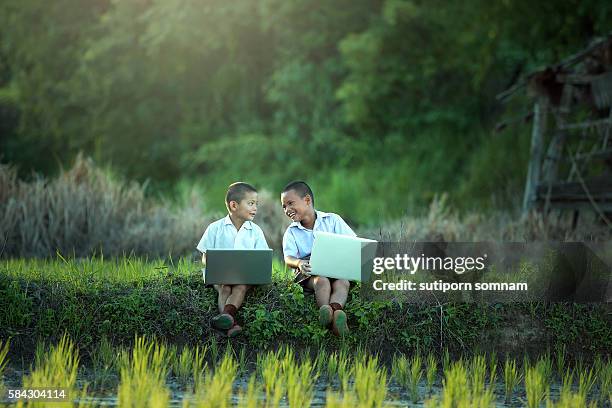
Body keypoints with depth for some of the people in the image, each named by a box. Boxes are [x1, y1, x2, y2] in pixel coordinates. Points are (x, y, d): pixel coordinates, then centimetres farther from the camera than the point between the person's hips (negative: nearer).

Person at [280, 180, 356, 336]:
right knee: (321, 281, -35)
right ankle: (329, 314, -63)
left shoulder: (333, 220, 10)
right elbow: (288, 258, -3)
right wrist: (299, 263, -28)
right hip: (309, 273, 0)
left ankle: (334, 309, -66)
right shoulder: (291, 232, 13)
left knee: (342, 282, -34)